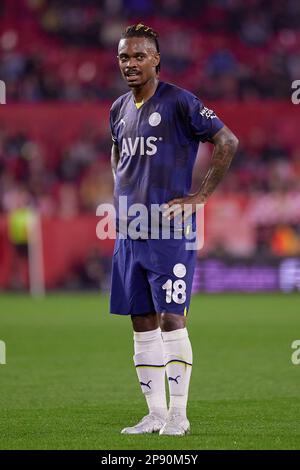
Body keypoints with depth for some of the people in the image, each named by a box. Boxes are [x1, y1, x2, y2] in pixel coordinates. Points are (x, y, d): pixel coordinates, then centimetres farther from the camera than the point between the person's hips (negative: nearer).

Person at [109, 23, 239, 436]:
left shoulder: (179, 102, -8)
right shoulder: (119, 109, 13)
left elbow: (228, 142, -9)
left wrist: (200, 196, -11)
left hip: (169, 230, -7)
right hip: (129, 231, 7)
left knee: (171, 319, -9)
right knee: (142, 323, 7)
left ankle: (178, 414, -3)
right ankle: (155, 413, 13)